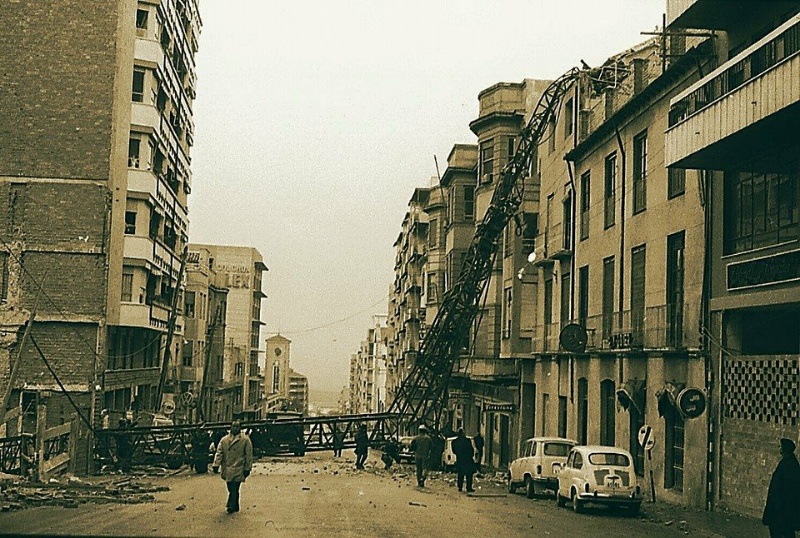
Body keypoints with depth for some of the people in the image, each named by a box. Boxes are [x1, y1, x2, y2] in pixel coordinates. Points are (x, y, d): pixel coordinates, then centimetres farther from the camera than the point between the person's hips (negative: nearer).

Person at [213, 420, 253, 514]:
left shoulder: (245, 440, 0)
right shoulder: (224, 440, 9)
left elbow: (249, 455, 0)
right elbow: (219, 453, 5)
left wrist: (247, 469, -4)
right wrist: (216, 465, -7)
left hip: (238, 470, -4)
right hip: (227, 470, 4)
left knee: (234, 489, -12)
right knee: (231, 489, 11)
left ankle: (231, 506, -8)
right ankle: (235, 507, 25)